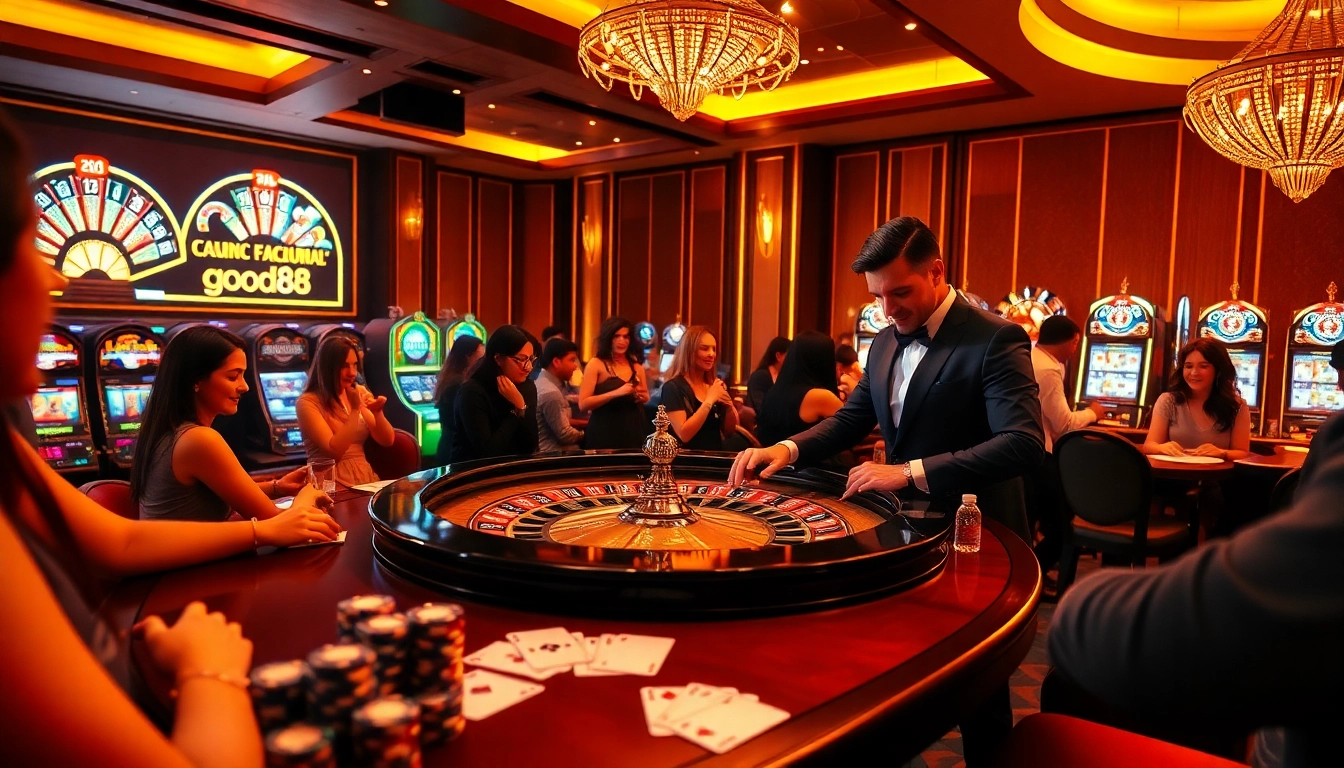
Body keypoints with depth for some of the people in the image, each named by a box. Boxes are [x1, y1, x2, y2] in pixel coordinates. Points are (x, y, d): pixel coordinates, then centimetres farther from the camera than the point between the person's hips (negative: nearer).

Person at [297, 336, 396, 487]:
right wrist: (355, 410, -18)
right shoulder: (308, 403, -7)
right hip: (331, 482, -6)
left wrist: (378, 413, -10)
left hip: (365, 476, 6)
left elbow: (387, 441, 7)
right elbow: (333, 451, -16)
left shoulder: (360, 393, 11)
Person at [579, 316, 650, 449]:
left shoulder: (636, 365, 8)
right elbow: (583, 404, -13)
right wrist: (616, 393, -23)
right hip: (604, 435, -4)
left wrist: (643, 397, -1)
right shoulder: (596, 364, -5)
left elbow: (646, 396, 23)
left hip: (632, 433, 5)